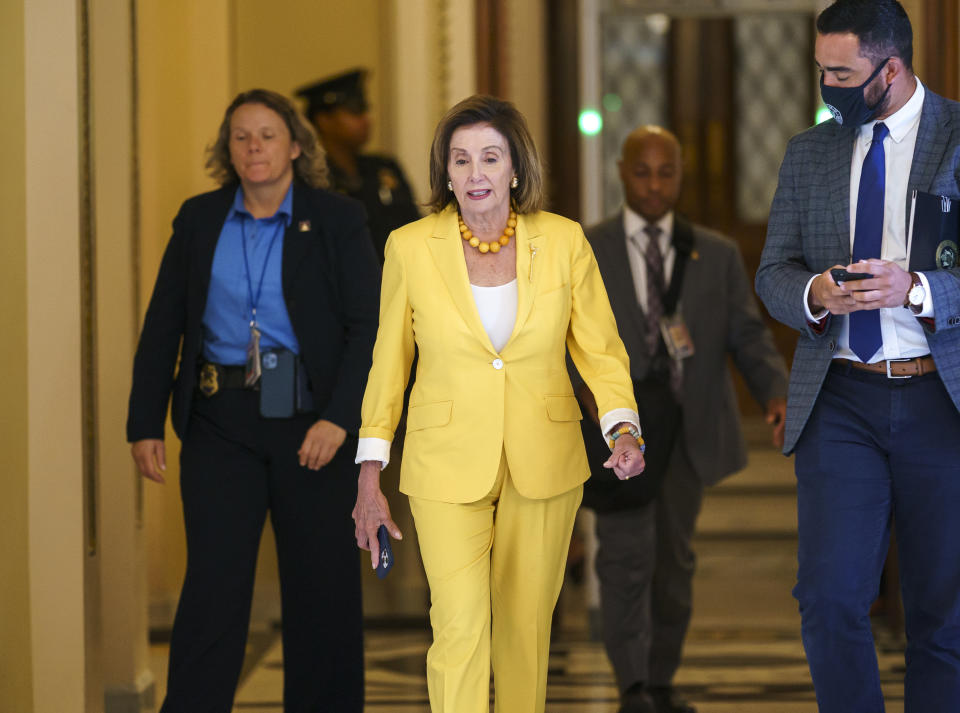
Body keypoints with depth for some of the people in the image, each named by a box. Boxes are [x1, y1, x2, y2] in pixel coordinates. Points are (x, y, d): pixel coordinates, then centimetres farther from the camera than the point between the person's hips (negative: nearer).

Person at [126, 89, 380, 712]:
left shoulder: (338, 221, 1)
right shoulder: (199, 221, 8)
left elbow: (367, 327, -5)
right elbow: (163, 327, 9)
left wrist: (338, 419, -16)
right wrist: (146, 424, 3)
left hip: (312, 420, -1)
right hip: (221, 422, 1)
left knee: (322, 587, 4)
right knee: (212, 585, -4)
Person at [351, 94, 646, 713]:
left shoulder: (564, 241, -3)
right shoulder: (410, 247, -4)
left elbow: (601, 349, 2)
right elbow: (387, 365, 4)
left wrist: (623, 427, -16)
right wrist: (370, 478, 2)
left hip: (543, 465, 2)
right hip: (448, 467, -2)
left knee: (526, 627, 11)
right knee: (461, 628, -14)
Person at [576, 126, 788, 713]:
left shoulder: (718, 255, 10)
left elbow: (748, 334, 6)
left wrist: (776, 392, -12)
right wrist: (587, 384, -21)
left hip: (687, 425, 3)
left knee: (674, 555, 10)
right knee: (628, 553, -12)